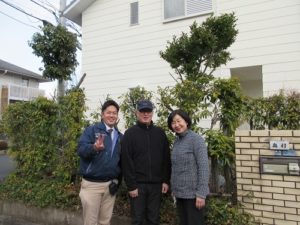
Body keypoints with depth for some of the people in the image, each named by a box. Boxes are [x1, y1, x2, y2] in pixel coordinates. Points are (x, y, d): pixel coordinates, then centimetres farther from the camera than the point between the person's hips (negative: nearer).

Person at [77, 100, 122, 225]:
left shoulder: (120, 136, 9)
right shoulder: (91, 130, -6)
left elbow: (121, 160, 13)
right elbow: (80, 149, -19)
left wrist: (118, 180, 4)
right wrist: (94, 148, -37)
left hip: (110, 184, 5)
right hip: (92, 184, -4)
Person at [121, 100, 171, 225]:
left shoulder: (160, 133, 6)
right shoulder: (130, 134, -5)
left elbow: (166, 159, 6)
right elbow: (126, 162, -8)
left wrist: (166, 181, 2)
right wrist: (131, 185, -11)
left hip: (156, 184, 3)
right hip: (138, 184, -2)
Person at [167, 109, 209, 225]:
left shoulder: (196, 139, -13)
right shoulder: (177, 141, 7)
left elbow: (204, 167, -17)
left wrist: (201, 194, -19)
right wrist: (174, 188, 12)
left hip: (193, 193, -6)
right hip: (180, 192, 6)